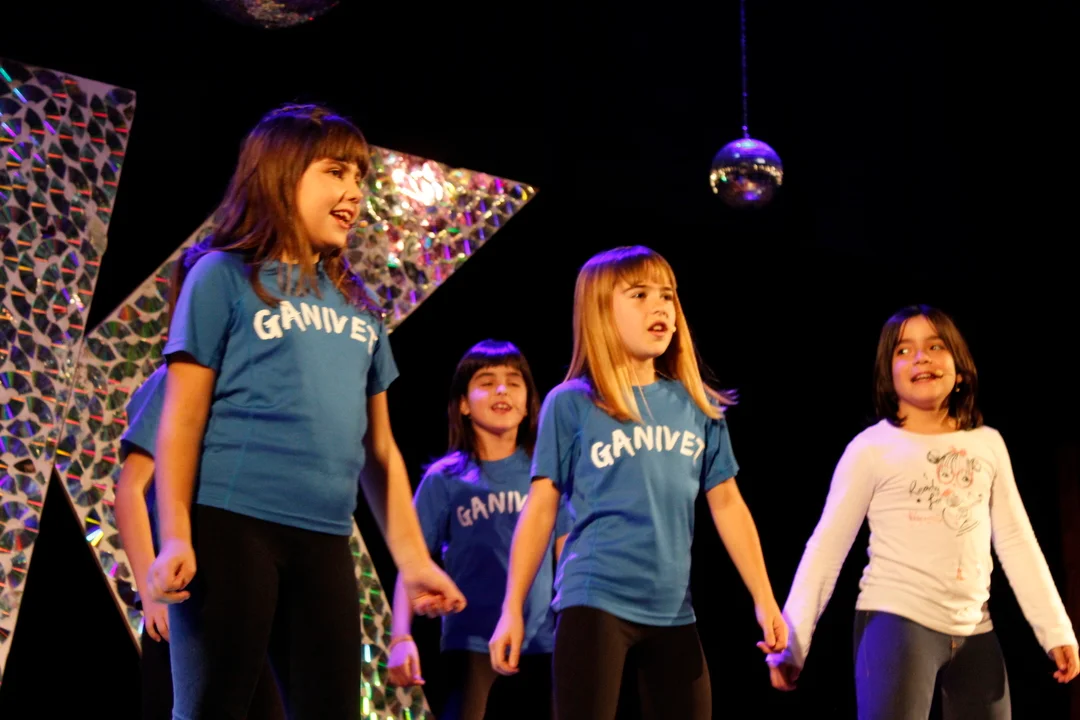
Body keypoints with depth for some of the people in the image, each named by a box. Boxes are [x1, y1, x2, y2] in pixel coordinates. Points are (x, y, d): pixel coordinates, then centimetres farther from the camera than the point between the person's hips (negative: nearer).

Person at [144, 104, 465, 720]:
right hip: (231, 525, -5)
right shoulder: (225, 276, 1)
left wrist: (414, 560, 13)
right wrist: (175, 537, -13)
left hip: (326, 541, 6)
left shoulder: (357, 304, 17)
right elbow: (183, 420, -4)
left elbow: (380, 447, 18)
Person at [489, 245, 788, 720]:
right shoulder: (571, 404, -4)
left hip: (673, 610, 5)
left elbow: (728, 506, 10)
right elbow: (540, 509, -2)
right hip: (595, 600, -4)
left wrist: (764, 600, 7)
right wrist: (513, 609, -3)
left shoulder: (699, 406, 7)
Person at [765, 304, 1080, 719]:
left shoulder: (988, 444, 8)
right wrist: (791, 644, -8)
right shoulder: (872, 448, -4)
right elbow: (826, 548, -4)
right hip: (896, 623, -5)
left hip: (975, 631, 5)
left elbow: (1016, 541, 11)